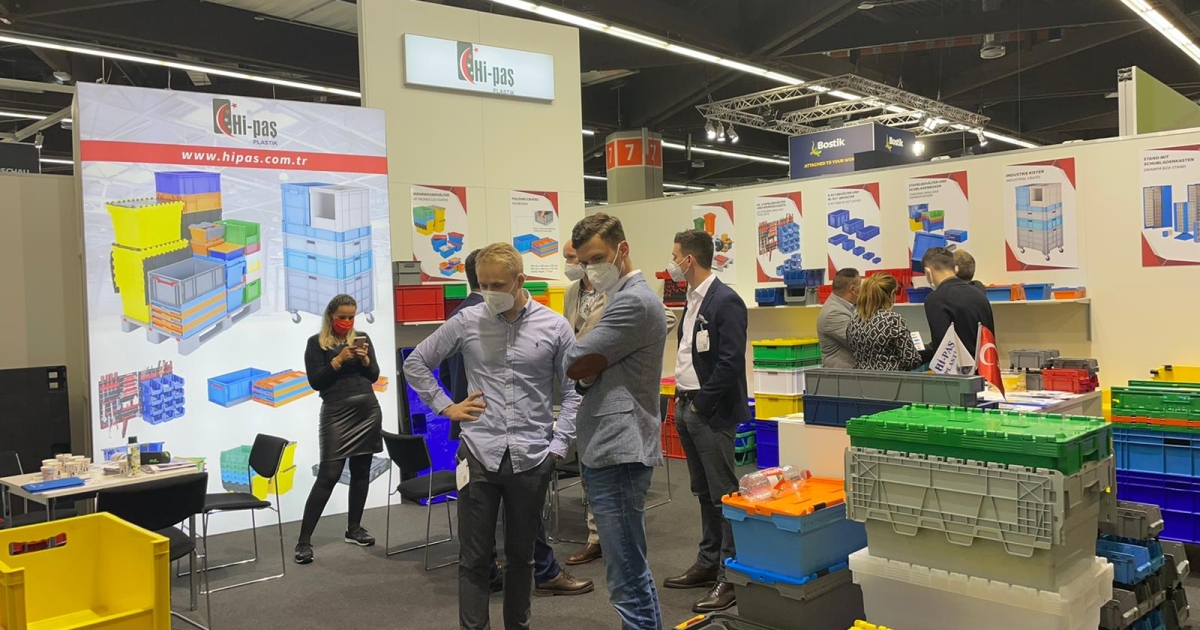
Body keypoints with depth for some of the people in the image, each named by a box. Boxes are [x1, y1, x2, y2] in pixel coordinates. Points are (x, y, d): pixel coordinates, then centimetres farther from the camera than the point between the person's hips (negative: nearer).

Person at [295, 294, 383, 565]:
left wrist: (364, 359, -10)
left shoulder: (362, 338, 9)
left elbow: (374, 376, 8)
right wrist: (338, 360, -17)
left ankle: (354, 528, 22)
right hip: (336, 413, -4)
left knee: (361, 471, 9)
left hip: (368, 410, 4)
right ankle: (304, 540, -3)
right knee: (328, 475, -8)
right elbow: (315, 381, -8)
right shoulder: (316, 343, 0)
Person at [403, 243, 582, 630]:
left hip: (531, 459, 0)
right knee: (474, 558, 6)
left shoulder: (554, 327, -1)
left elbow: (573, 391, 4)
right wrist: (444, 406, 3)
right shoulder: (467, 322, -1)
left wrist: (558, 445, -2)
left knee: (521, 555, 15)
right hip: (479, 456, 0)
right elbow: (416, 363, 10)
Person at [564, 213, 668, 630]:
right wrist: (587, 371, -1)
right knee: (632, 572, 19)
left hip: (618, 454, -11)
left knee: (627, 579, -4)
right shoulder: (625, 299, 19)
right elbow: (595, 373, 19)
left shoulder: (634, 302, -15)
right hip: (610, 450, 11)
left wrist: (582, 371, 6)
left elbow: (574, 364, -15)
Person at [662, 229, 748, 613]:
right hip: (687, 407, 10)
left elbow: (730, 361, -21)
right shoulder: (692, 299, 14)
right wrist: (682, 397, 12)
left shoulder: (725, 301, -15)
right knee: (703, 492, 17)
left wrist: (701, 403, -15)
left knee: (723, 494, -3)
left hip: (711, 412, -9)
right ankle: (708, 564, 29)